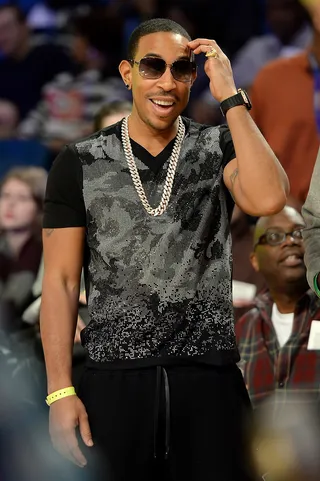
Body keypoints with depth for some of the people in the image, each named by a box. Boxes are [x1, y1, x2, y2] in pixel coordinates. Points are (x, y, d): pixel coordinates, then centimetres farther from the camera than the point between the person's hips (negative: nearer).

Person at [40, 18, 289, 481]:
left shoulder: (219, 148, 6)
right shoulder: (80, 163, 4)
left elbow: (268, 199, -16)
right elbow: (61, 281, 3)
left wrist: (231, 96, -13)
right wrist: (60, 392, -5)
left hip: (210, 377, 0)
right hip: (115, 380, 0)